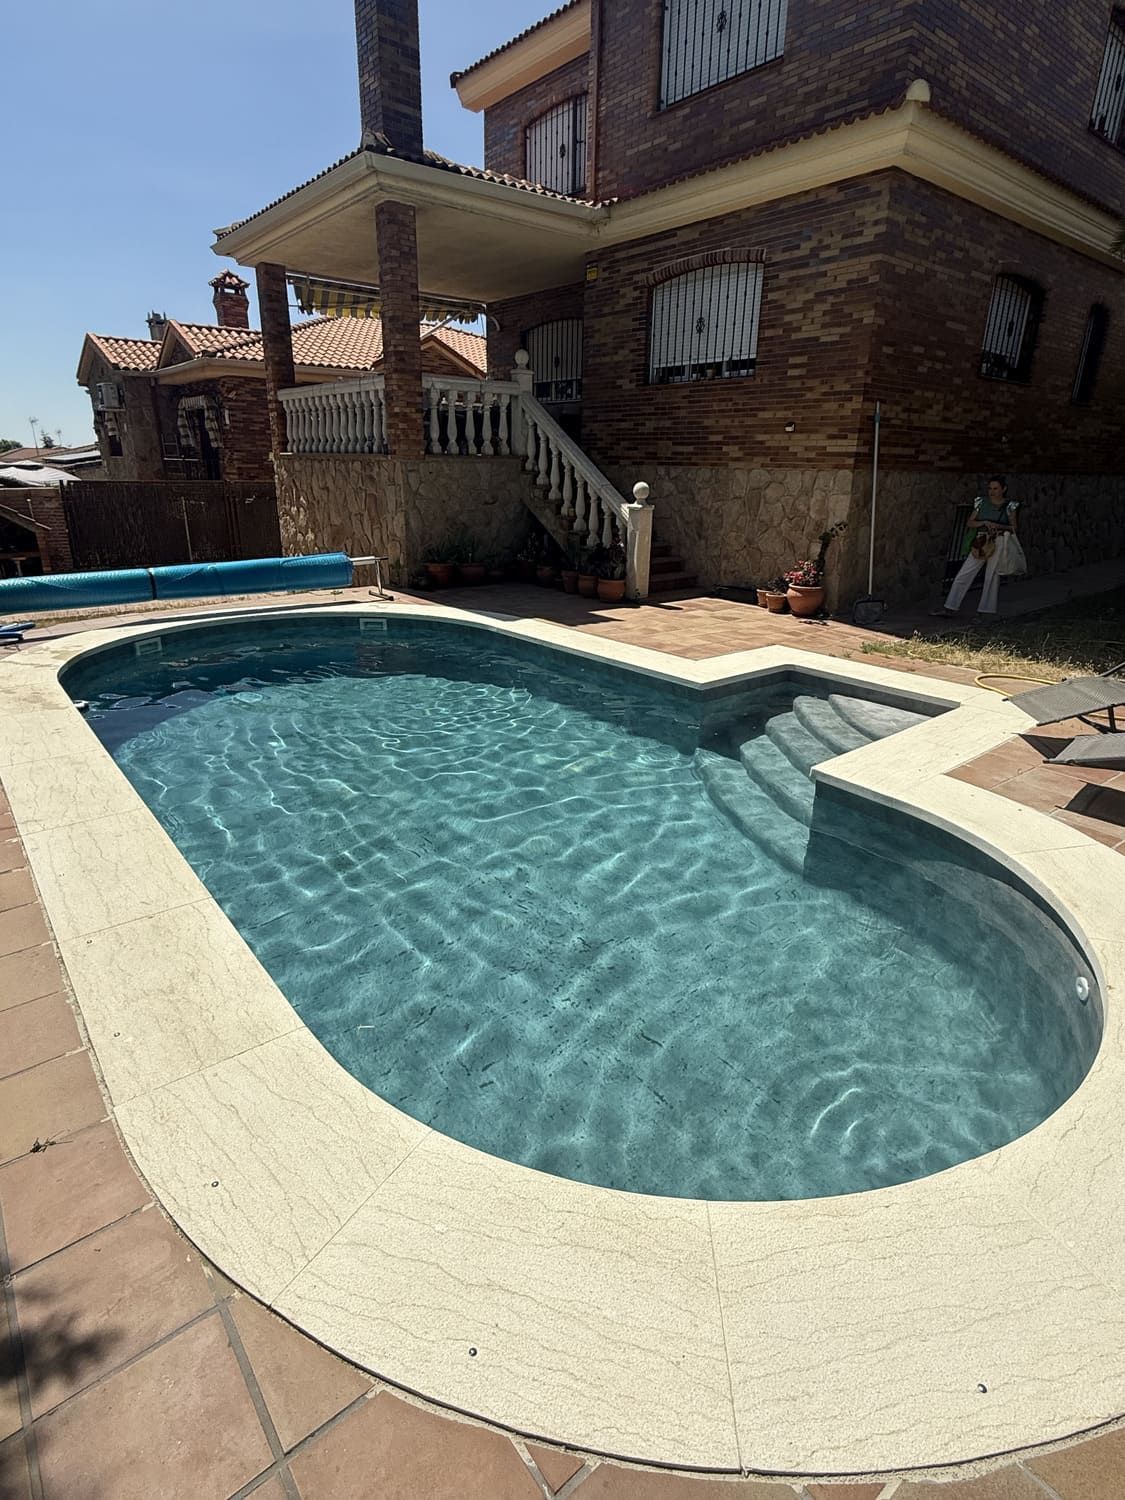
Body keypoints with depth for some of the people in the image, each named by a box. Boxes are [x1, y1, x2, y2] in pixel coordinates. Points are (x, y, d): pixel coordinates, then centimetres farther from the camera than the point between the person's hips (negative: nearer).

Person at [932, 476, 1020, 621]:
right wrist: (985, 522, -13)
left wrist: (998, 526, -15)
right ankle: (950, 607, 5)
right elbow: (970, 523, 5)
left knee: (992, 577, 1)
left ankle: (987, 611, 8)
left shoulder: (1009, 506, 1)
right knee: (963, 575, 0)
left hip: (998, 544, -3)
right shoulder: (981, 502, 7)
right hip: (980, 544, 3)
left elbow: (1013, 527, 2)